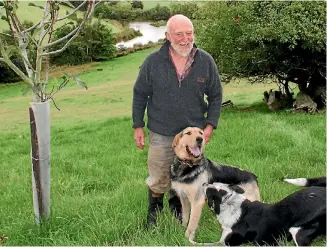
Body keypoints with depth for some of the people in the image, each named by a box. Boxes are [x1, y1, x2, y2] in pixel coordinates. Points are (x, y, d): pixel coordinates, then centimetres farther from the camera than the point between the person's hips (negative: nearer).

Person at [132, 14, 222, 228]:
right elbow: (140, 94, 0)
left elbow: (216, 96, 3)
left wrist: (210, 125, -5)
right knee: (158, 179, 12)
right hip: (161, 133, -1)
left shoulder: (206, 61, -8)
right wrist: (138, 126, 0)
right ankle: (154, 211, 38)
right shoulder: (153, 61, -10)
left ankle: (178, 210, 41)